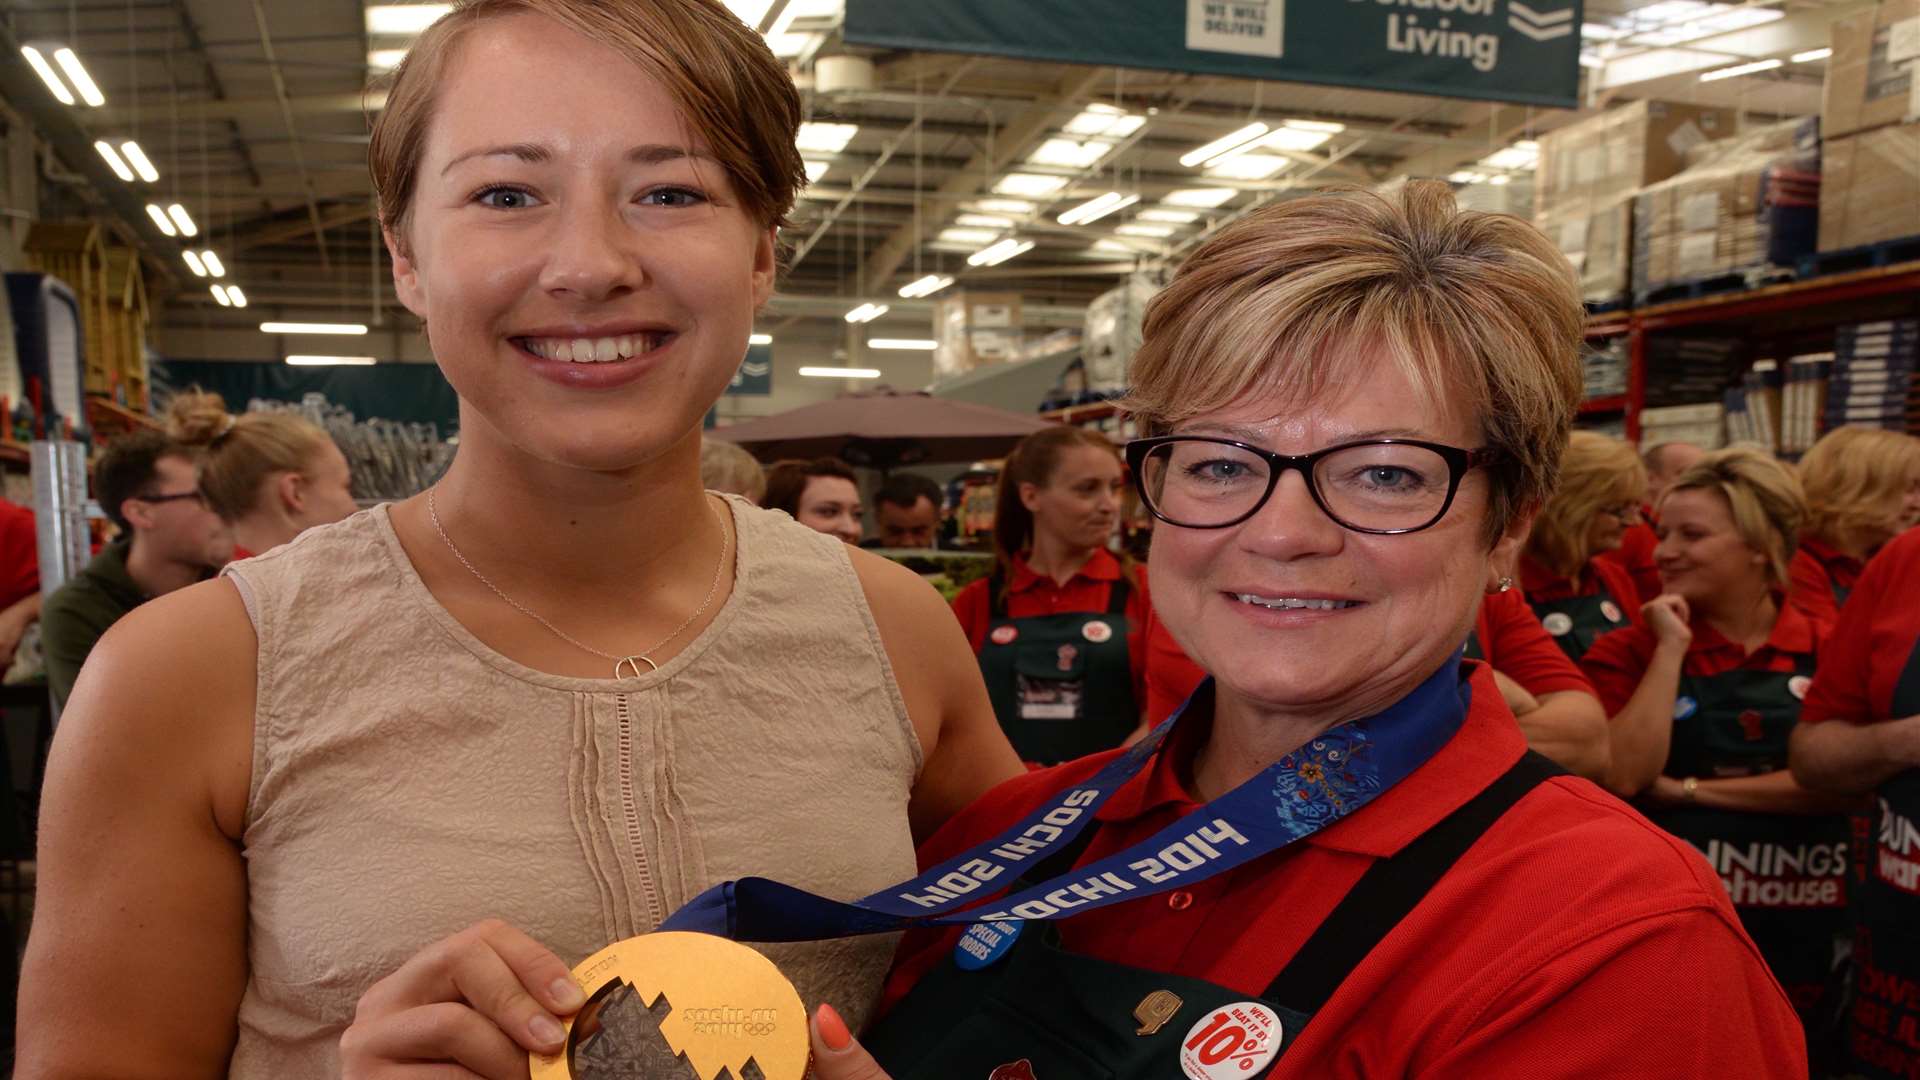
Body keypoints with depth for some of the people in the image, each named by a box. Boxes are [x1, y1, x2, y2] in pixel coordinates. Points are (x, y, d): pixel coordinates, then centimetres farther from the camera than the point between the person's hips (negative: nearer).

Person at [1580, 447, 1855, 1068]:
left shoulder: (1828, 651, 0)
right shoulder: (1635, 652, -3)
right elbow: (1625, 775, -18)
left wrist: (1691, 789, -15)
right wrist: (1671, 649, -14)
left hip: (1804, 930, 2)